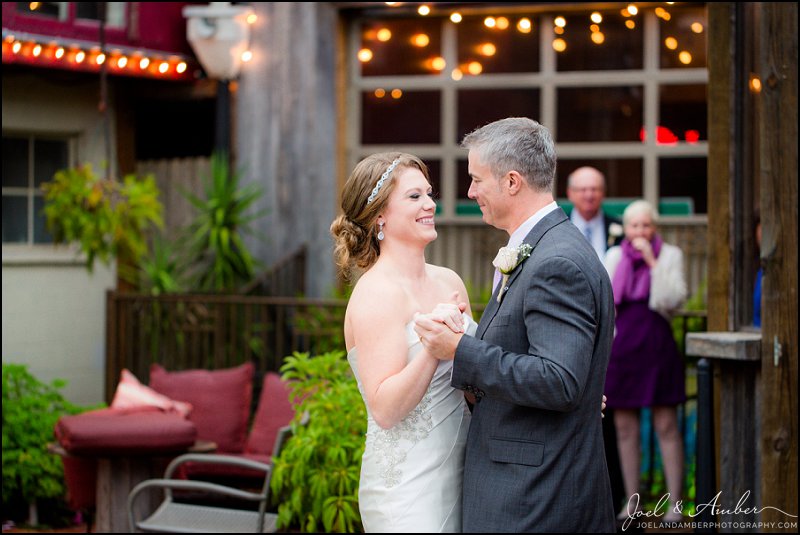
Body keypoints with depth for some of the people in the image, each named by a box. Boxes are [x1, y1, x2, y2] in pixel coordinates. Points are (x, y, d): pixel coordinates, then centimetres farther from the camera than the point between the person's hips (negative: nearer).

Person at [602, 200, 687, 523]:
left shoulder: (670, 255, 2)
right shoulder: (614, 256, 10)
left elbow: (674, 300, -12)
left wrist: (652, 262, -16)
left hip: (656, 344, -3)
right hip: (621, 347, 3)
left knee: (666, 426, -4)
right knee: (625, 427, 5)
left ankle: (674, 503, 0)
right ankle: (631, 501, 13)